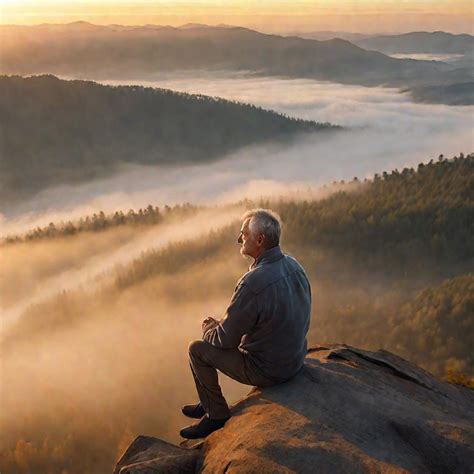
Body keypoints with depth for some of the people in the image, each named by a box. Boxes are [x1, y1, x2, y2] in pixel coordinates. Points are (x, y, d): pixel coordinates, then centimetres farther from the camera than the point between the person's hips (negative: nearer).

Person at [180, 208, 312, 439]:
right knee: (216, 336, 24)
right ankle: (209, 404, 39)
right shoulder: (294, 265, -4)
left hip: (267, 370, -8)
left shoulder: (254, 282, -31)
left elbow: (225, 338, -21)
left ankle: (217, 413, 20)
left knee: (198, 349, 6)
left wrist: (208, 326, 3)